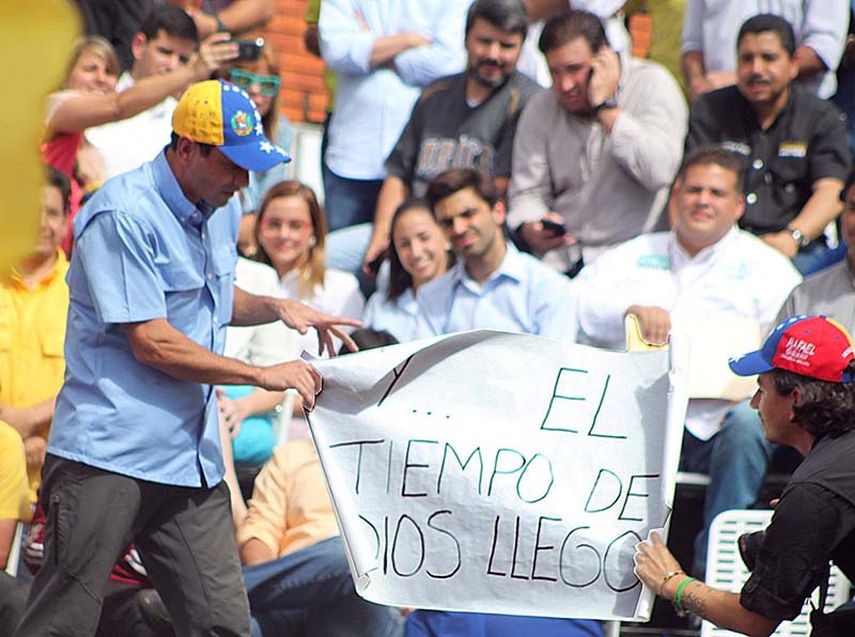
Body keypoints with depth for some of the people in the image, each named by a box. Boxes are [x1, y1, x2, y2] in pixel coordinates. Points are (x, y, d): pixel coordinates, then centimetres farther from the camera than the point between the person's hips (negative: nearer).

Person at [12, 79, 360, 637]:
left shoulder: (223, 210, 14)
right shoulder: (123, 217, -13)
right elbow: (152, 342, -16)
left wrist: (277, 309, 12)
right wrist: (262, 376, -12)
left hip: (192, 462, 8)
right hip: (108, 459, -8)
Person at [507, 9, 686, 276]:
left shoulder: (651, 84, -4)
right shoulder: (540, 109, 8)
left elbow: (659, 172, -18)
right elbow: (527, 190, 7)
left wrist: (605, 106, -15)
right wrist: (530, 230, -17)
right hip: (558, 259, 4)